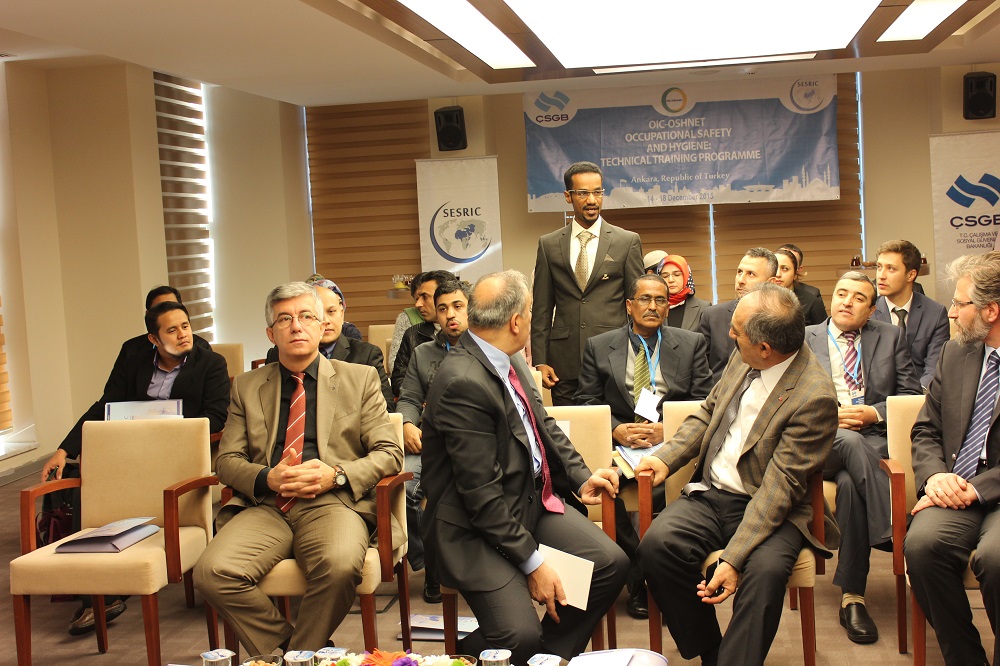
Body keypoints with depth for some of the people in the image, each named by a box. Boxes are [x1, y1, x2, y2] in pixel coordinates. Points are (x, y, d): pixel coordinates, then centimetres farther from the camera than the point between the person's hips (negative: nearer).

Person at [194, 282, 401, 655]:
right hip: (265, 507, 2)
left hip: (332, 503, -2)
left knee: (340, 565, -35)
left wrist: (337, 474, -12)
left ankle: (301, 654, -7)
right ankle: (281, 650, -4)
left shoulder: (360, 378, 13)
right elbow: (227, 460, 14)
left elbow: (389, 453, 7)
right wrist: (267, 478, -9)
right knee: (212, 572, -27)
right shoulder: (246, 387, 19)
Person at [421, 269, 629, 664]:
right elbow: (481, 494, -23)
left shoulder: (510, 363, 3)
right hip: (475, 526, -9)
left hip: (534, 499, 9)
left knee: (612, 564, -4)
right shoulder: (463, 382, -25)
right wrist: (531, 561, -20)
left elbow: (543, 424, 21)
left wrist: (580, 477, 8)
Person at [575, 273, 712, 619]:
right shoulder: (598, 347, 13)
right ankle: (638, 580, -14)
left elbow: (702, 403, 5)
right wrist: (616, 429, -13)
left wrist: (667, 429, -14)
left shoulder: (691, 344, 13)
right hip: (617, 442, 1)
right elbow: (586, 403, 7)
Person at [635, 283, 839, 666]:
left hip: (770, 511, -6)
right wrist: (666, 459, 1)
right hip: (709, 495, 6)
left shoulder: (815, 397, -20)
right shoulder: (745, 359, 1)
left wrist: (733, 559, -26)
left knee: (765, 569, -36)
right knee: (656, 544, -21)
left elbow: (780, 487, -22)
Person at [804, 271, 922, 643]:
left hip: (874, 439, 1)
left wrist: (876, 413, -6)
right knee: (850, 441, -39)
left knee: (850, 484, -35)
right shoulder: (802, 339, 16)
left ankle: (852, 597, -34)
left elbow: (912, 396, 13)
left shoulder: (891, 339, 19)